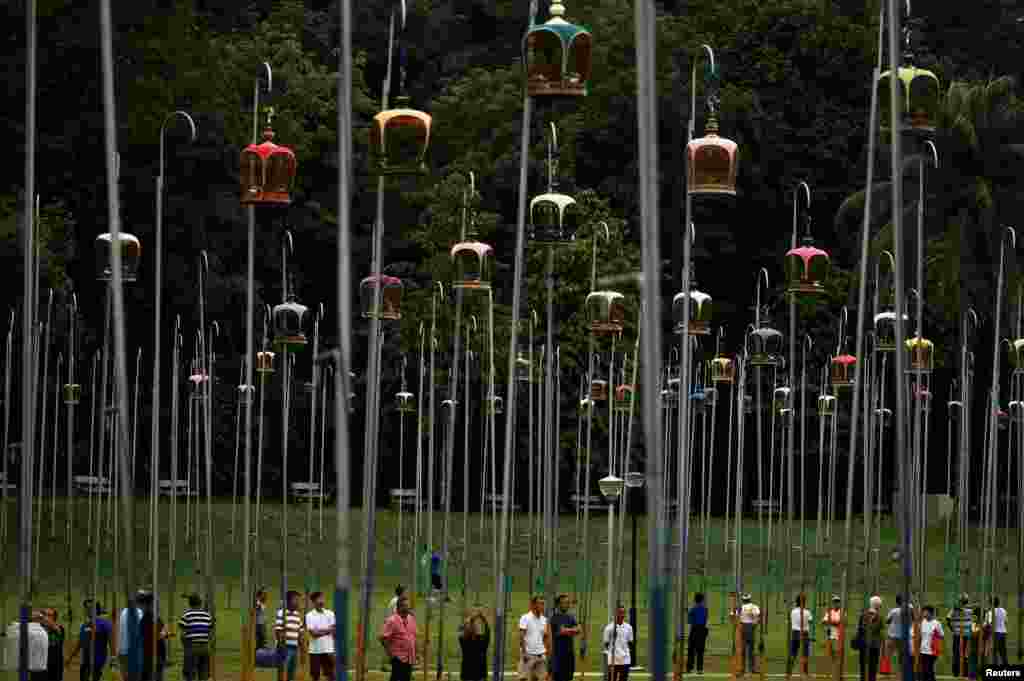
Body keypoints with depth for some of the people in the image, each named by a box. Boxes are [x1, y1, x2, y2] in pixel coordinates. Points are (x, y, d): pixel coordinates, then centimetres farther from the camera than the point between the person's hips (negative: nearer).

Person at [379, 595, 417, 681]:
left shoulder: (411, 619, 10)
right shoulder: (392, 621, -12)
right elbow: (383, 638, -14)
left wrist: (415, 652, 17)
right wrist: (390, 652, -13)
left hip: (410, 658, 7)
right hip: (398, 657, -7)